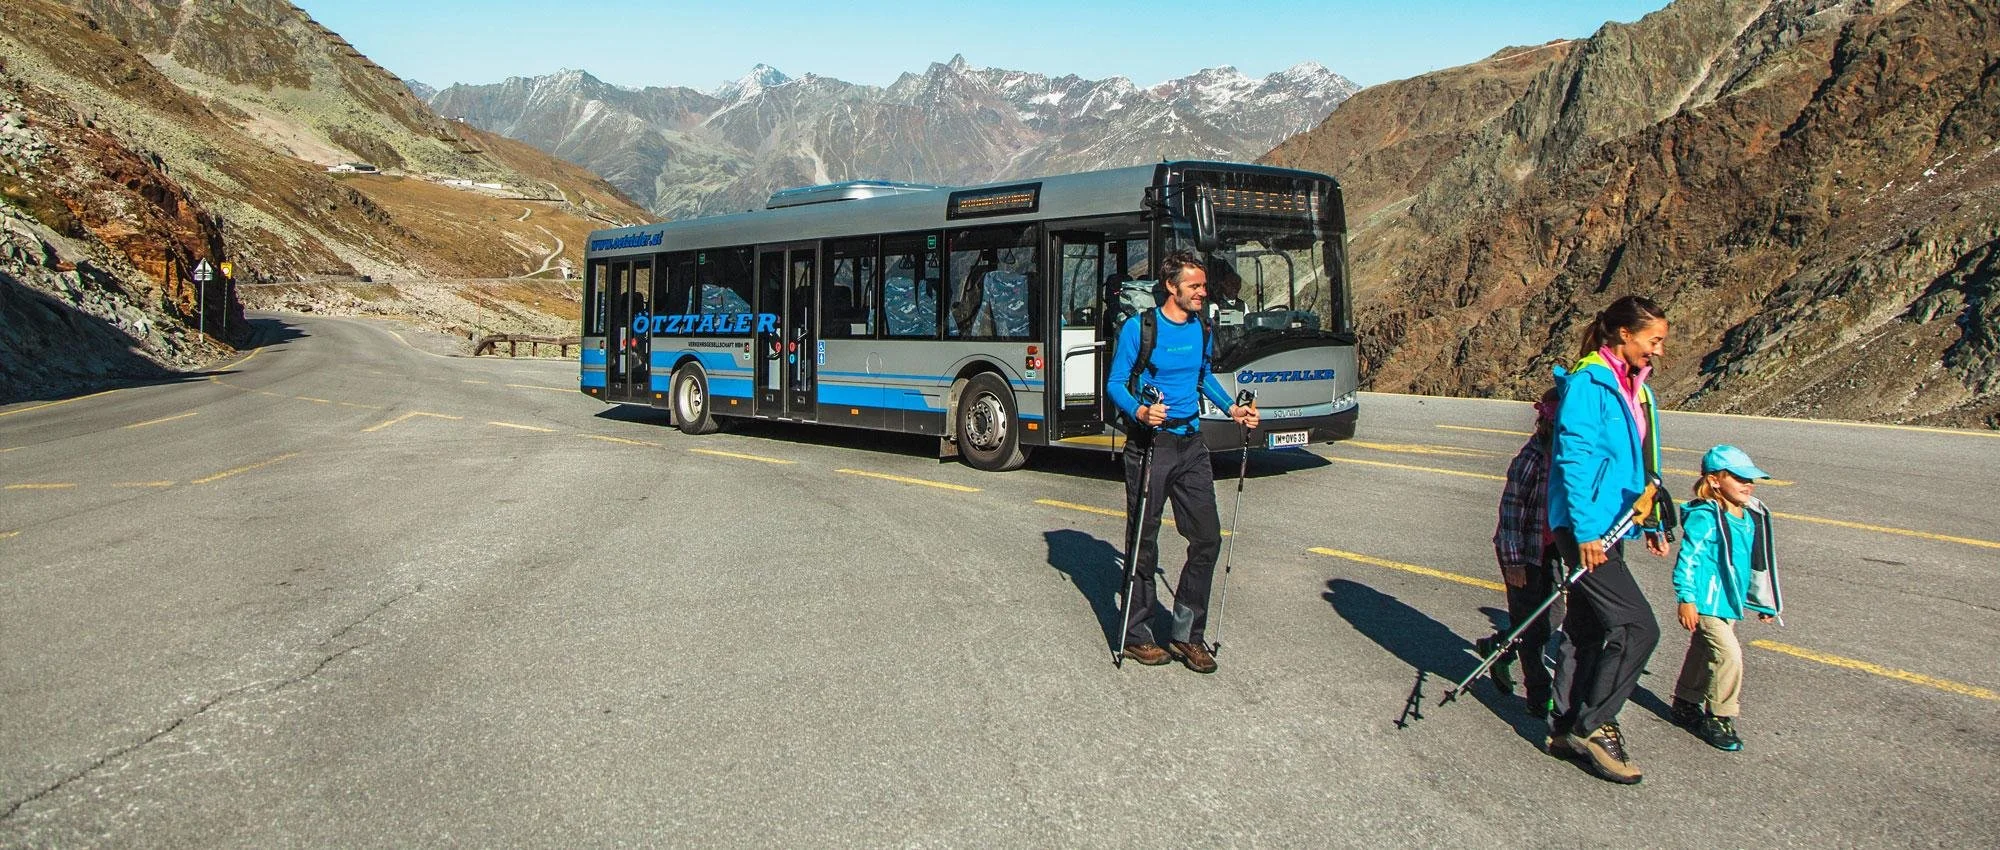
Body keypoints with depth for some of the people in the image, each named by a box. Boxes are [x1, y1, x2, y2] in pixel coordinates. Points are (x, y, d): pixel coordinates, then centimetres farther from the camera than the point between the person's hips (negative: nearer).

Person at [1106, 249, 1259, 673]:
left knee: (1207, 538, 2)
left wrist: (1232, 408, 10)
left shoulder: (1200, 328, 10)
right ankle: (1137, 636, 15)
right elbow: (1115, 384, -7)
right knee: (1144, 543, 2)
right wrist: (1140, 412, -25)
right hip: (1149, 444, -5)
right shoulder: (1138, 328, -7)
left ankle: (1187, 633, 16)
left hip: (1191, 444, 6)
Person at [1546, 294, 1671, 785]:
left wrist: (1653, 523, 23)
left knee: (1589, 631, 13)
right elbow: (1575, 460, -18)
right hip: (1587, 528, -9)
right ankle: (1588, 726, -1)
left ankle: (1568, 729, 23)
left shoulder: (1634, 389, 15)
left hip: (1610, 526, 9)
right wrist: (1585, 531, -21)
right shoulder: (1588, 383, -13)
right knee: (1638, 627, -12)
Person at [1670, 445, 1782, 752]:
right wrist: (1685, 598, -21)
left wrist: (1763, 601, 22)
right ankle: (1719, 719, -2)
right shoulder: (1704, 518, -18)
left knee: (1702, 654, 19)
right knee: (1728, 654, -15)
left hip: (1730, 603, 8)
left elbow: (1756, 563, 18)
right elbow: (1687, 559, -19)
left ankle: (1686, 704, 35)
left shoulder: (1751, 518, 8)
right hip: (1706, 603, -8)